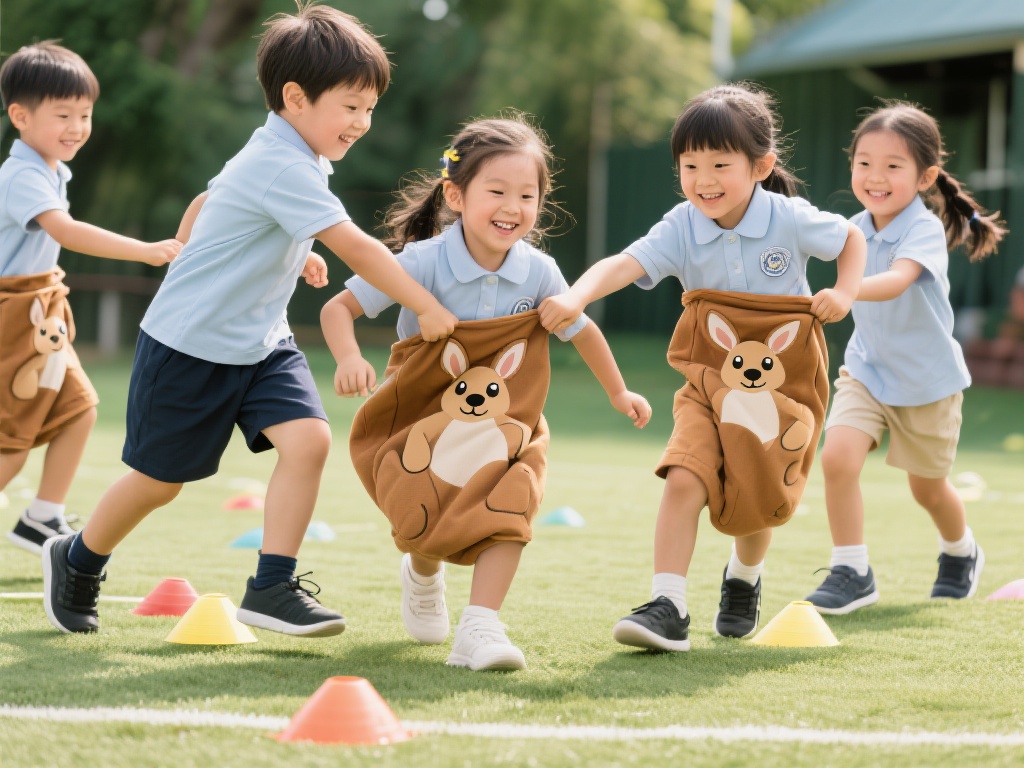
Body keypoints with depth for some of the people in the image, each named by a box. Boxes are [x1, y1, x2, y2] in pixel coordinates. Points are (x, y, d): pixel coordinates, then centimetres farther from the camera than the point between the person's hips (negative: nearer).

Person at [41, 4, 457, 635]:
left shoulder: (279, 157, 6)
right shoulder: (283, 168, -25)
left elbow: (196, 219, 20)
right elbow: (355, 246, -32)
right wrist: (428, 308, -31)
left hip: (260, 342, 8)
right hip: (188, 345, -8)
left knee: (309, 437, -15)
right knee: (159, 479, 6)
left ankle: (271, 587, -11)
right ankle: (76, 561, 33)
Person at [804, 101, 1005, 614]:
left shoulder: (925, 230, -24)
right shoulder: (857, 229, -4)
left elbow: (896, 281, -45)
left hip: (926, 379, -4)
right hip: (866, 369, 4)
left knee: (927, 488, 14)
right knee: (837, 456, -20)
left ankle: (960, 552, 46)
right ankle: (851, 572, -9)